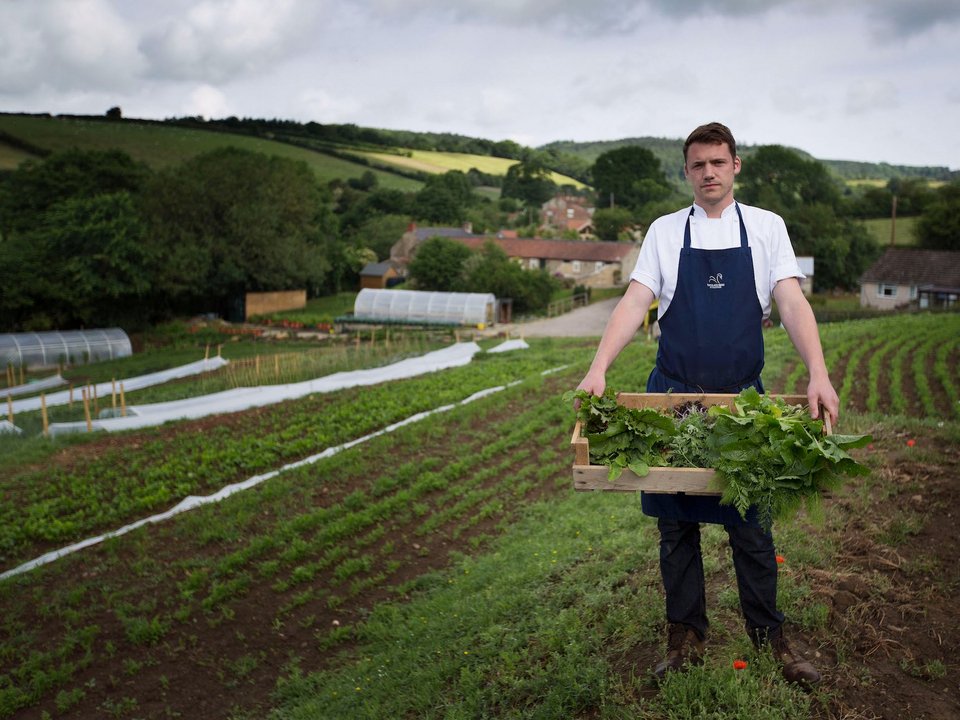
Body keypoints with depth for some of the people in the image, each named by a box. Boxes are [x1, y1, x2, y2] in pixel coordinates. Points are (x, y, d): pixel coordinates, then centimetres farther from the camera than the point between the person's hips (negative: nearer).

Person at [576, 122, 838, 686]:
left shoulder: (766, 227, 4)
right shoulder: (665, 231, 5)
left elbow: (792, 304, -5)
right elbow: (634, 304, -4)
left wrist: (819, 374, -20)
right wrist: (599, 369, -18)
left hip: (743, 397, -1)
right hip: (673, 396, 1)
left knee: (751, 525, 7)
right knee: (677, 524, 8)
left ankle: (770, 638, 23)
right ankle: (686, 637, 21)